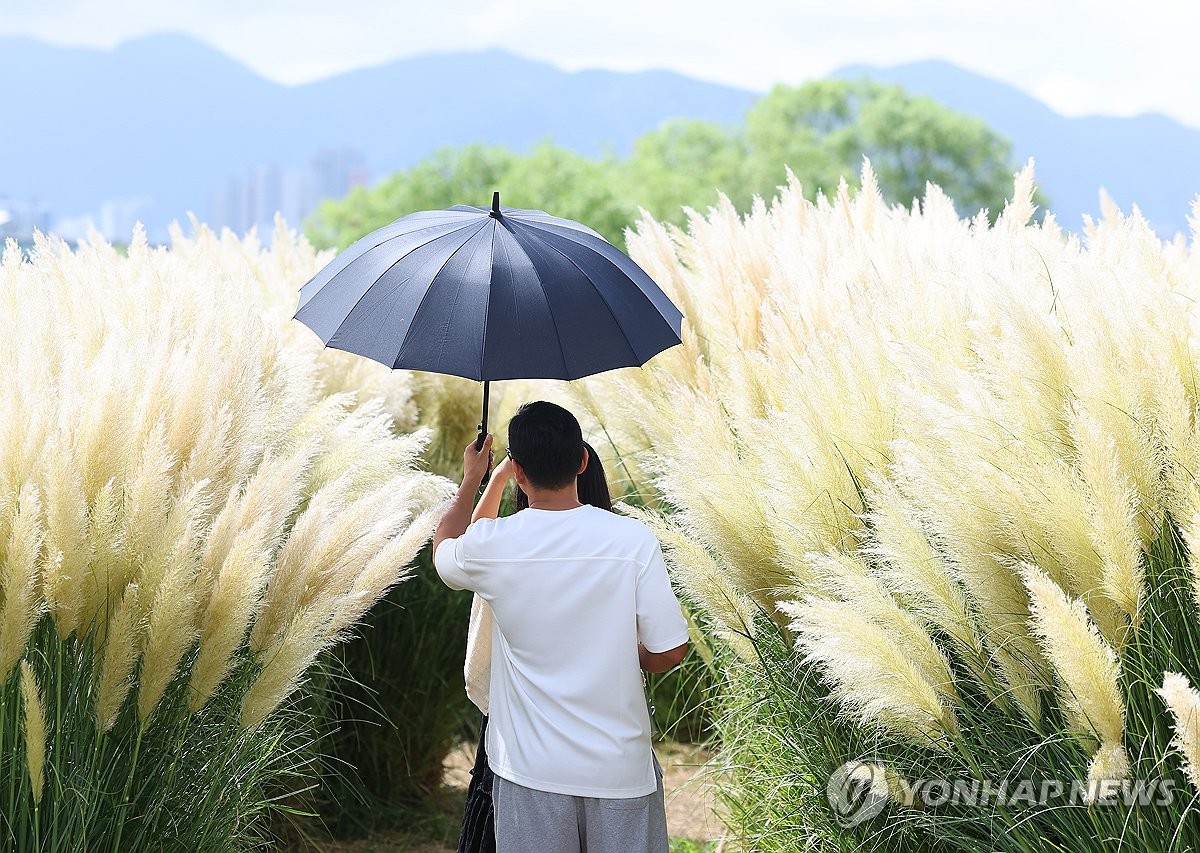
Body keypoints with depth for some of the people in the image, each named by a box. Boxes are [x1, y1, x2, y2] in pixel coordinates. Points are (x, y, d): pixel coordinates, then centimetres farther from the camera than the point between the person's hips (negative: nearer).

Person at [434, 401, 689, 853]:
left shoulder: (491, 544, -9)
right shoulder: (633, 540, -13)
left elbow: (443, 551, 16)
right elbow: (669, 652, -10)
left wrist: (470, 479, 29)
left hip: (533, 772, 1)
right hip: (620, 766, -1)